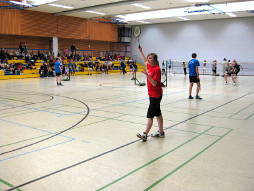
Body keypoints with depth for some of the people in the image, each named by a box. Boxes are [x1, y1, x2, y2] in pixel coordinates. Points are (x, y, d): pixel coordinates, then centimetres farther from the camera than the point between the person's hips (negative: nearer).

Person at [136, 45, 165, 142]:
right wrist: (141, 51, 28)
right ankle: (161, 132, 24)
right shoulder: (149, 66, 6)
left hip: (156, 95, -9)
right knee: (157, 113, 14)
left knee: (150, 114, -9)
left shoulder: (157, 69, -18)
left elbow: (154, 83, -23)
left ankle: (145, 135, -8)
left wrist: (147, 75, -32)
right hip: (152, 94, 9)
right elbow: (145, 61, 30)